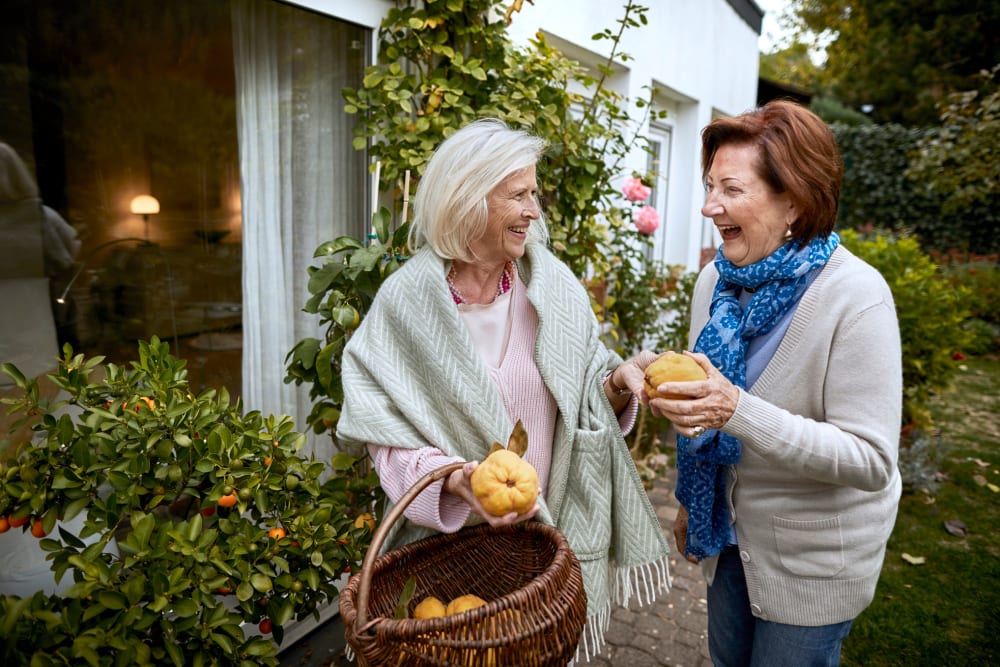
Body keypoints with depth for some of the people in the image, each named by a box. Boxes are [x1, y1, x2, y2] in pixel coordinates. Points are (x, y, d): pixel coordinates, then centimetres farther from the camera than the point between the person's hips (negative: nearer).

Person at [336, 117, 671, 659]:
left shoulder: (552, 288, -4)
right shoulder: (406, 300, -12)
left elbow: (583, 401, 2)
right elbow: (387, 434, -11)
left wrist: (617, 383, -19)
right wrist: (452, 479, -27)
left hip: (552, 534, 2)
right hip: (451, 539, -2)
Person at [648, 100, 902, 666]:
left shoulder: (855, 296, -25)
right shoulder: (716, 279, -7)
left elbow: (872, 460, -26)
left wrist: (738, 410, -37)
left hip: (815, 560, -5)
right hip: (729, 532, 6)